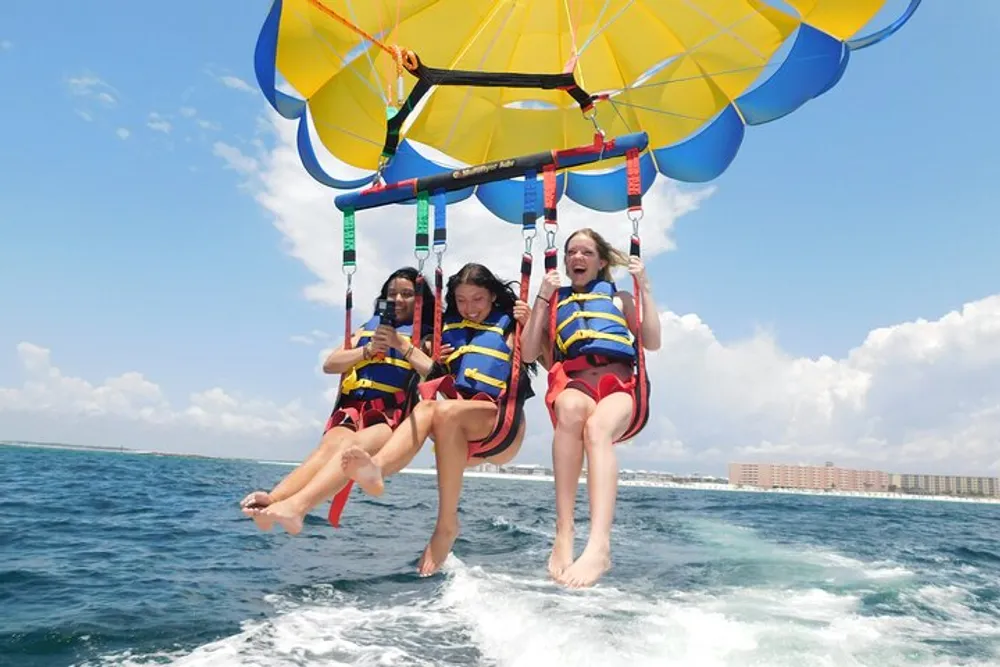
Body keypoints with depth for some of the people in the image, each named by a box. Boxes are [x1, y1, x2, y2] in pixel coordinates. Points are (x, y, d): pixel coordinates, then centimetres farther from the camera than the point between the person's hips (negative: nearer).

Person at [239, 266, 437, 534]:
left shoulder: (426, 336, 19)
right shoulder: (368, 328, 27)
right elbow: (329, 364, 16)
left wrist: (400, 344, -6)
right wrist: (369, 349, 3)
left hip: (392, 414, -3)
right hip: (353, 409, 3)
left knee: (353, 445, -35)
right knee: (331, 444, -32)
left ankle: (296, 506, -59)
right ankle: (270, 502, -55)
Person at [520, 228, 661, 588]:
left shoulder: (619, 298, 25)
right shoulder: (553, 301, 25)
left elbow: (652, 342, 11)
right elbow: (528, 353, 12)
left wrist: (644, 288, 7)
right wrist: (541, 299, 8)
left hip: (618, 386, 0)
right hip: (572, 385, 0)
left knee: (597, 426, -38)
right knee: (572, 408, -40)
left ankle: (599, 544, -54)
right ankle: (563, 537, -44)